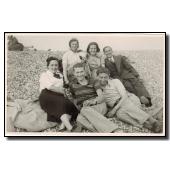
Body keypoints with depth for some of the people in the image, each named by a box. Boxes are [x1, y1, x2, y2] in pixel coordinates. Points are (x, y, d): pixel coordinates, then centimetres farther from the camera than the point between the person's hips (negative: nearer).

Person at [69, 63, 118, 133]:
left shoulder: (93, 82, 9)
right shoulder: (72, 85, 16)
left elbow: (101, 97, 1)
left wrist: (93, 101, -20)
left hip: (99, 106, -2)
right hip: (83, 109, 2)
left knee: (85, 110, -37)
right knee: (79, 119, -35)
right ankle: (108, 130, -45)